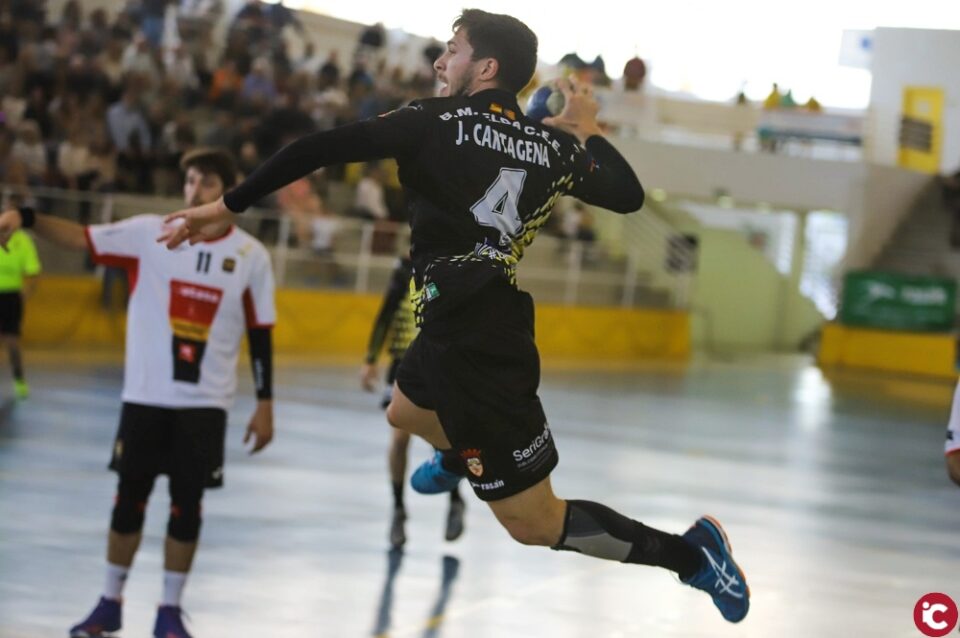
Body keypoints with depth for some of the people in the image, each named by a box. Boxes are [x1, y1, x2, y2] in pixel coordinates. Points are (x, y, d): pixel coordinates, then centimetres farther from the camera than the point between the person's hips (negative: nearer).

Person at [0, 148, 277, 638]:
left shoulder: (250, 256, -1)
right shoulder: (149, 234, -3)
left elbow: (260, 334, 3)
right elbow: (82, 238, -10)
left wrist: (265, 405, 1)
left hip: (205, 404, 0)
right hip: (144, 396, 0)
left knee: (186, 504, 4)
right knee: (130, 497, 7)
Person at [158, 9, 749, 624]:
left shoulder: (436, 122, -12)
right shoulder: (552, 145, 3)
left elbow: (321, 149, -20)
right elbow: (629, 195, 15)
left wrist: (229, 206, -16)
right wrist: (589, 131, 29)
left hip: (474, 346, -7)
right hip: (493, 321, 7)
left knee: (534, 521, 2)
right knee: (404, 412, 38)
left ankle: (690, 552, 2)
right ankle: (460, 460, 69)